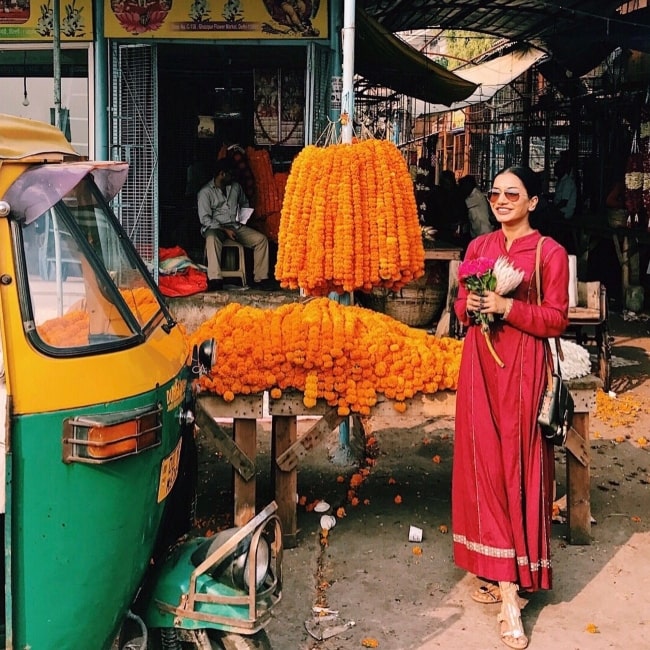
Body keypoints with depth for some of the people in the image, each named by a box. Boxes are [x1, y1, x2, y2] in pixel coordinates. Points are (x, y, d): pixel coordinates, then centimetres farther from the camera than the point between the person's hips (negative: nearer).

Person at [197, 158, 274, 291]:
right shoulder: (205, 192, -4)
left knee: (261, 239, -17)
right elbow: (204, 218, -10)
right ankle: (215, 280, -48)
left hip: (236, 226, 5)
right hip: (215, 227, -5)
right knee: (212, 239, -41)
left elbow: (245, 203, 33)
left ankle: (260, 279, -18)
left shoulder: (236, 187, 14)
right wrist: (225, 230, -19)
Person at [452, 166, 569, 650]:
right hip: (480, 364, 5)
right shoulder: (478, 246, 12)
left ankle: (509, 579, 4)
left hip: (522, 369, -4)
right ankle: (502, 578, 12)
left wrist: (507, 306, -18)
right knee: (483, 465, 3)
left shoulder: (550, 253, -4)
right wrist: (471, 306, -7)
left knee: (517, 469, -3)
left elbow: (557, 319, -7)